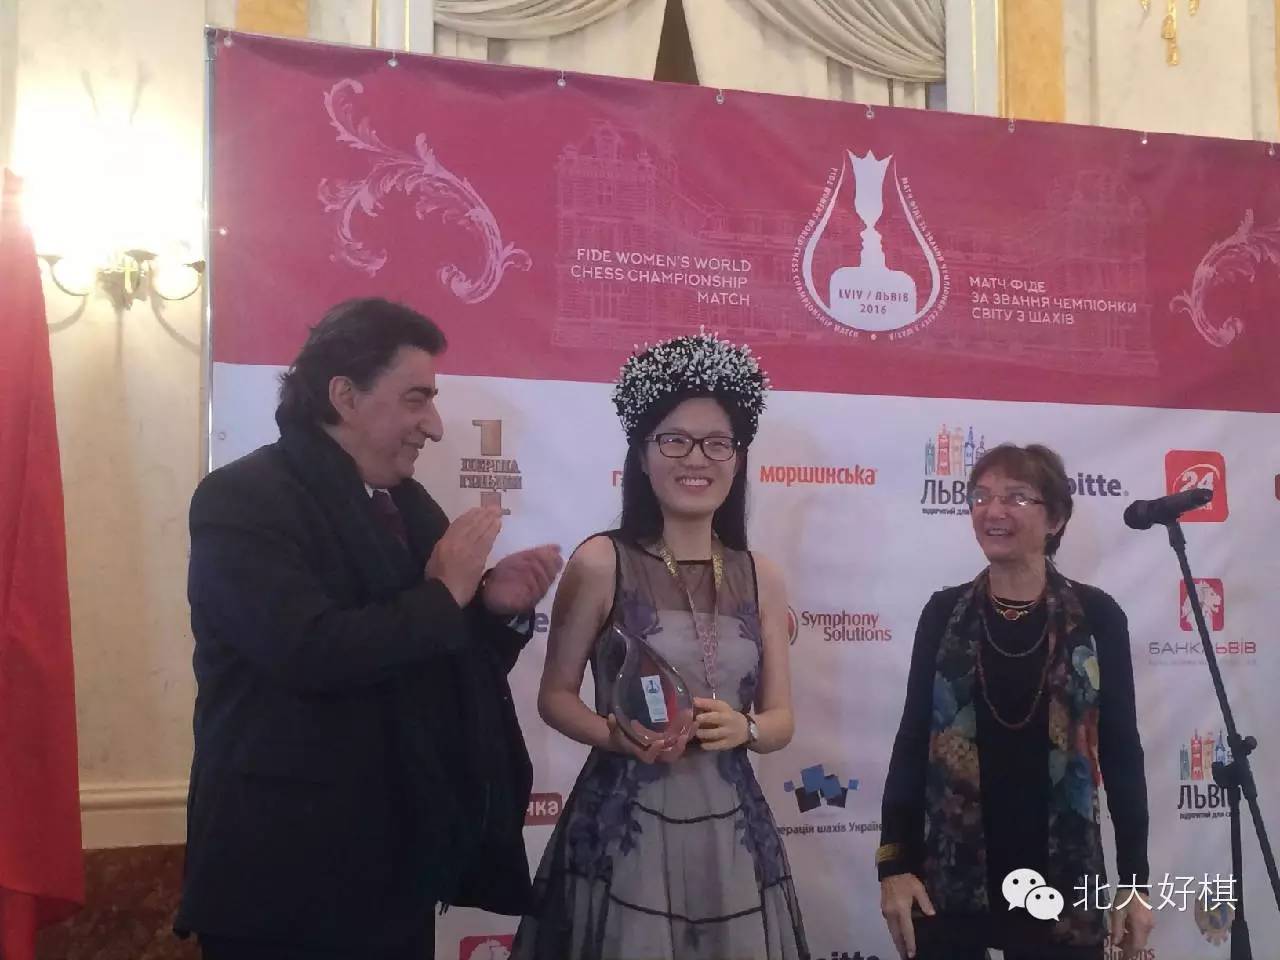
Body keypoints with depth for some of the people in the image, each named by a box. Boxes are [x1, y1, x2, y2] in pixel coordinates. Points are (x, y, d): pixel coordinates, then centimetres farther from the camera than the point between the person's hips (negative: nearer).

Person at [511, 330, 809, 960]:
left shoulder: (761, 578, 5)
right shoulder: (601, 562, -6)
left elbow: (781, 718, 9)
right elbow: (555, 696, -1)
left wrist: (742, 729, -12)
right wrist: (619, 736, -19)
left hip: (732, 829, 4)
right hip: (624, 825, -3)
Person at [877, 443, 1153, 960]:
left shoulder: (1096, 616, -1)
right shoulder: (944, 613, 1)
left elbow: (1122, 752, 2)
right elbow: (912, 741, 2)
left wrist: (1135, 879, 1)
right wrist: (894, 864, -4)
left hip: (1061, 883, -1)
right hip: (951, 882, 1)